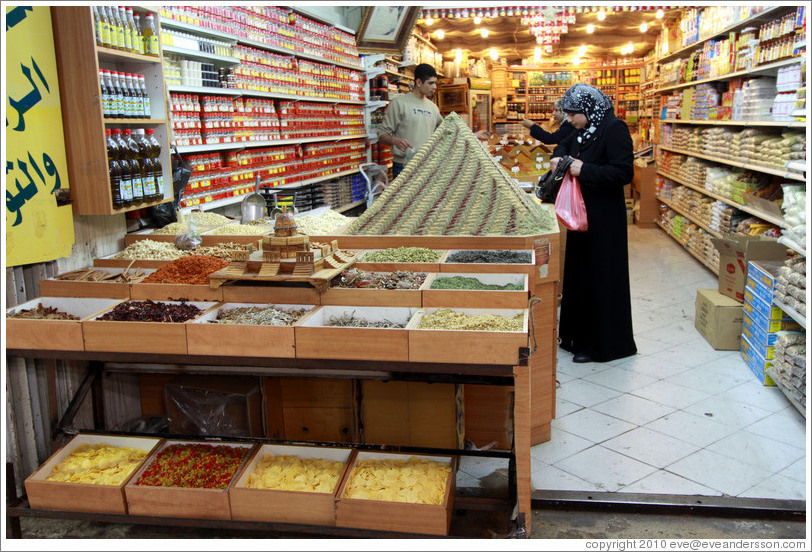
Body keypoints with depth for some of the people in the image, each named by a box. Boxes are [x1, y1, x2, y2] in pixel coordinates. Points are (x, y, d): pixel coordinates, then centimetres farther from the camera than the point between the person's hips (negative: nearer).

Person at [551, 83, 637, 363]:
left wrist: (584, 170, -22)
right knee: (577, 273, 14)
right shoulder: (584, 130, 10)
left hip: (604, 218, -9)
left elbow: (624, 172, -22)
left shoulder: (614, 129, -15)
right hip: (582, 214, 9)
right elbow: (565, 143, 30)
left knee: (600, 277, -1)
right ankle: (578, 335, 27)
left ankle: (602, 343, 10)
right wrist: (559, 157, 8)